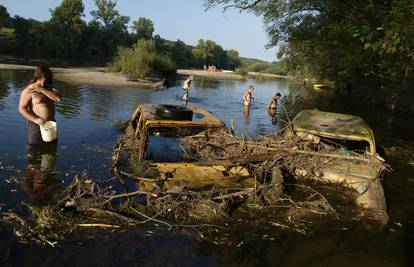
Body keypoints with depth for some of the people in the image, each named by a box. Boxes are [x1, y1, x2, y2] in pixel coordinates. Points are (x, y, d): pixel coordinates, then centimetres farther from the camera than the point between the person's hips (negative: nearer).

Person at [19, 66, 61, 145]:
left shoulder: (49, 88, 9)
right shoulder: (28, 90, -9)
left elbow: (58, 98, -10)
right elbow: (21, 109, -13)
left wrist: (42, 90, -17)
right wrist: (35, 119, -25)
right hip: (36, 126, -6)